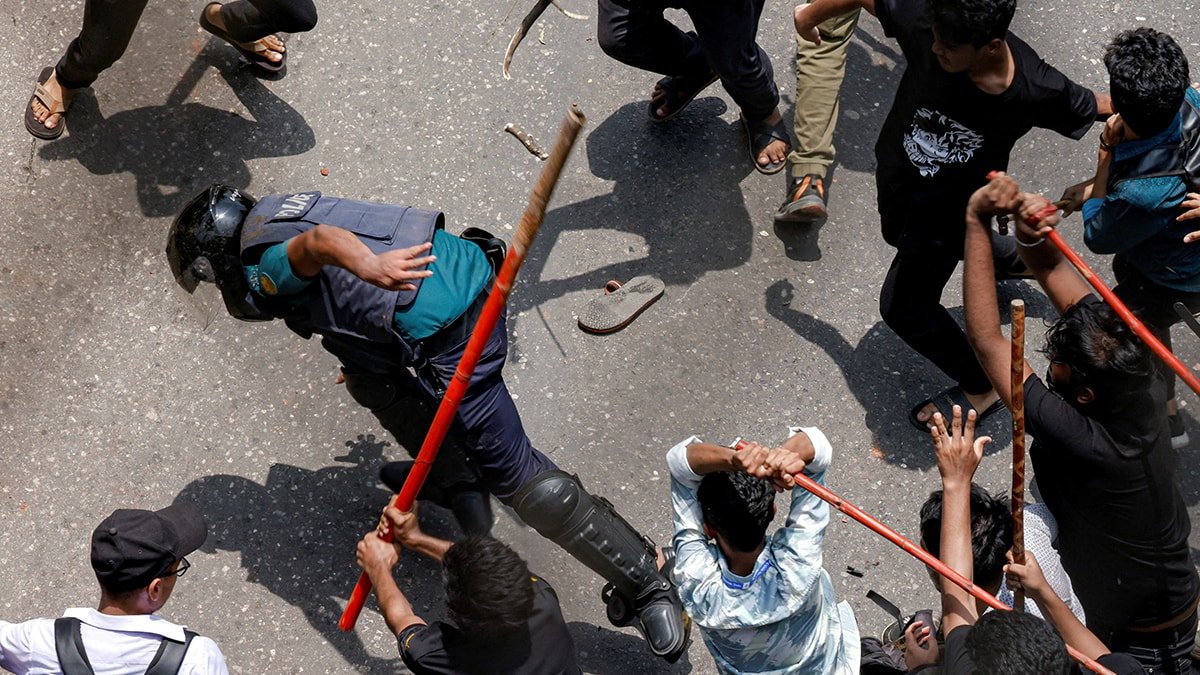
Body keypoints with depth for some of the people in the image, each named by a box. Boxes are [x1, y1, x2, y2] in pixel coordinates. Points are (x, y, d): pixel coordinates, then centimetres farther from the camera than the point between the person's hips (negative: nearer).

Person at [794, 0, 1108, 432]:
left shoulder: (1037, 92, -36)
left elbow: (1101, 107, -16)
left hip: (952, 204, -5)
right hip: (896, 170, 5)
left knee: (905, 307, 5)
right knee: (899, 234, 36)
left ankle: (982, 387, 30)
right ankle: (1013, 260, 62)